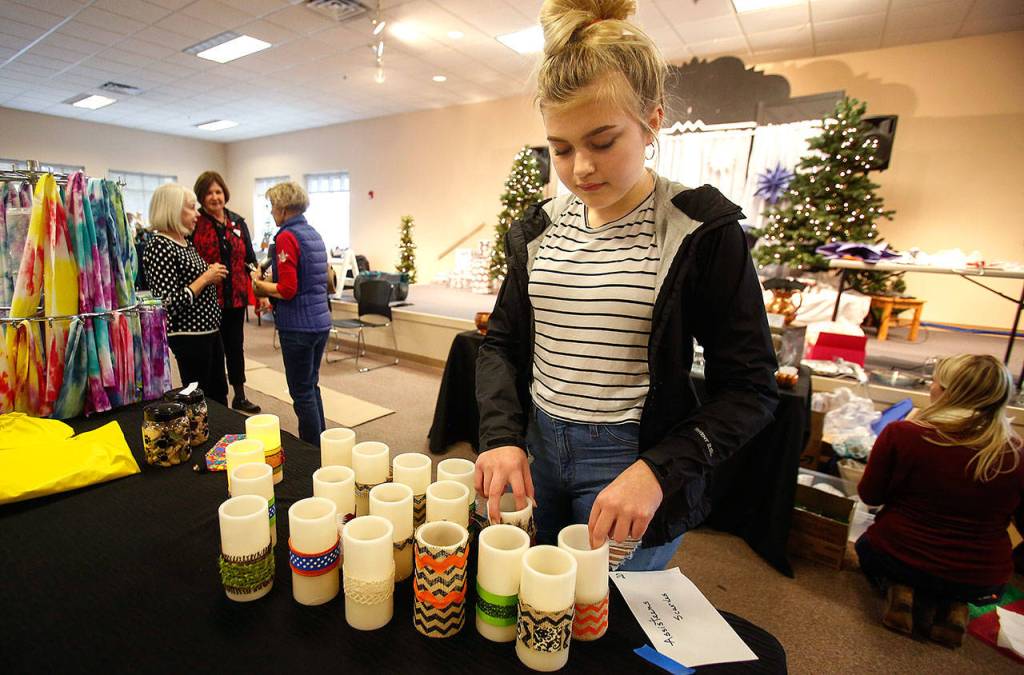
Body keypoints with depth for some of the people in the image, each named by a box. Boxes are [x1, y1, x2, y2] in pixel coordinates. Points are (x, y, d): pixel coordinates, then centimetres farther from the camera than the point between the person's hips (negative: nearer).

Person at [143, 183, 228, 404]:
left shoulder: (186, 242, 9)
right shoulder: (159, 247, -18)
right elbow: (169, 305, -25)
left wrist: (213, 275, 7)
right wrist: (205, 278, -19)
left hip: (210, 330, 9)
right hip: (189, 336, -9)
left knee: (219, 394, 20)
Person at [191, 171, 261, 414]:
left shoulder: (238, 222, 8)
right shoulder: (195, 224, -5)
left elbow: (250, 258, 9)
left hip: (235, 296, 4)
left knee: (235, 345, 14)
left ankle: (239, 396, 28)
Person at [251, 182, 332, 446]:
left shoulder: (286, 237, -13)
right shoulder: (314, 234, 12)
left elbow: (288, 290, -19)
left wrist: (259, 284, -3)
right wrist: (270, 291, 16)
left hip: (299, 326, -8)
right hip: (321, 322, 9)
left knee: (302, 392, 4)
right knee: (312, 385, 20)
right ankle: (321, 444, 30)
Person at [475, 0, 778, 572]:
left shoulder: (701, 230, -11)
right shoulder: (540, 230, 2)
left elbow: (752, 388, -10)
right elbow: (501, 343, 7)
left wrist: (658, 469, -23)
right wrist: (502, 435, -9)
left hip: (635, 467, -4)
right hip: (533, 451, 5)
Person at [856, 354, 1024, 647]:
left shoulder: (900, 434, -21)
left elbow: (870, 496, -7)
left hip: (898, 558, -2)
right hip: (981, 583, 3)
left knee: (866, 546, 33)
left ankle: (900, 590, 5)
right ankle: (953, 607, 8)